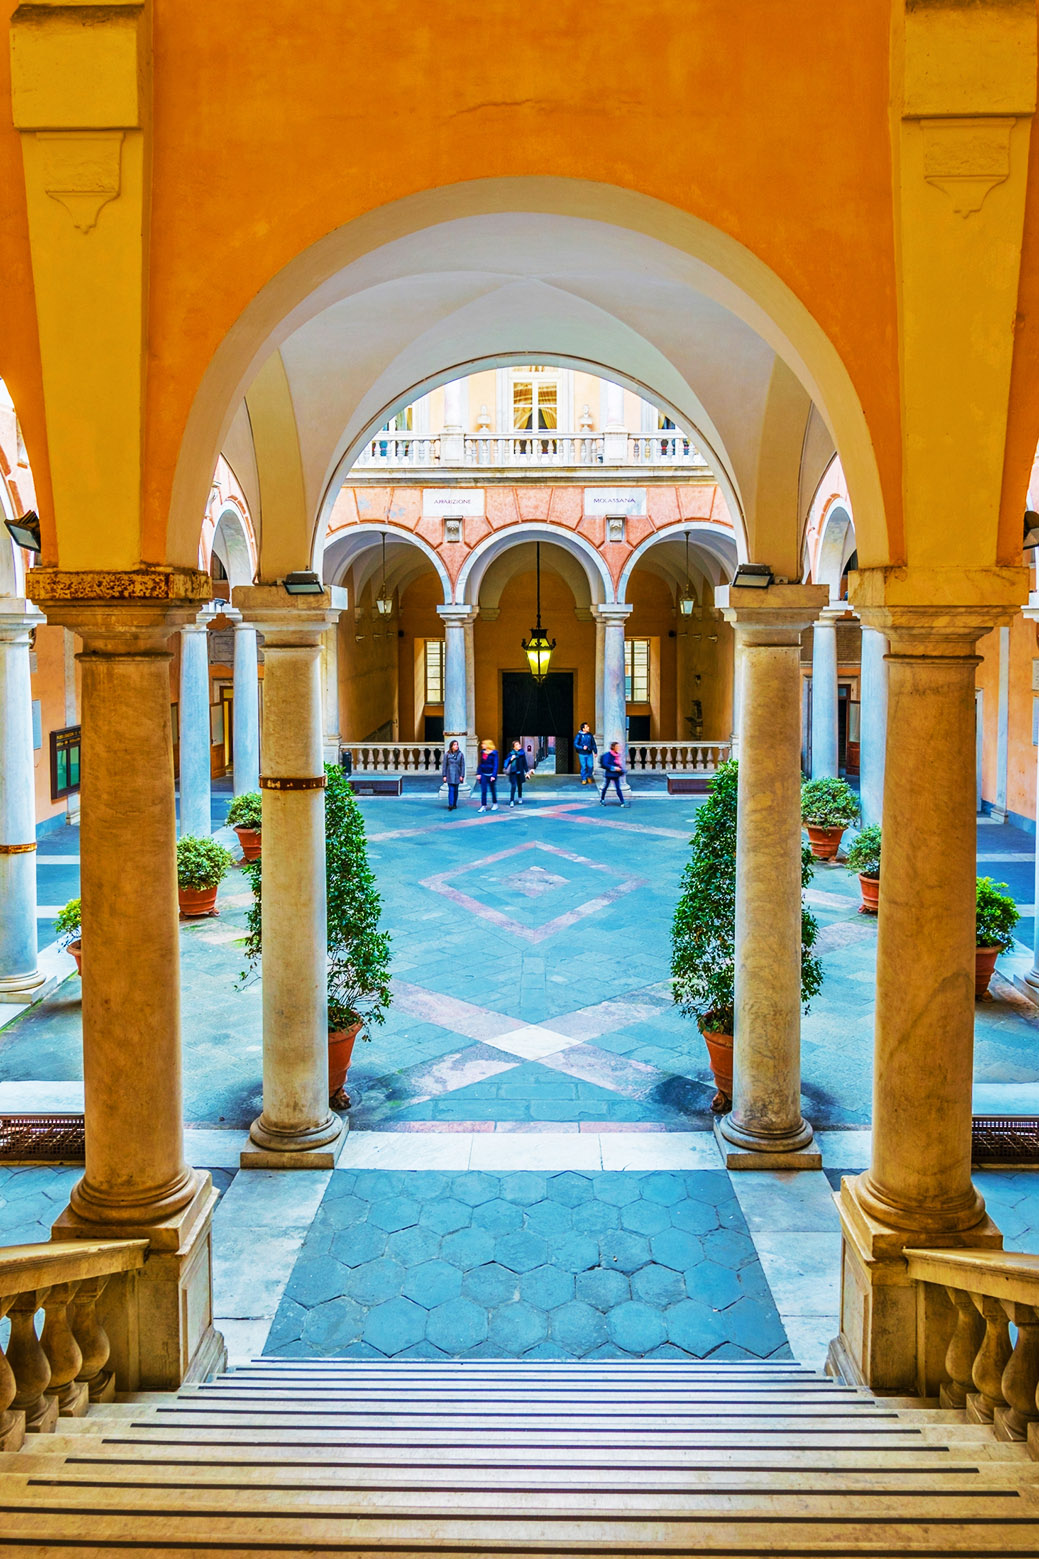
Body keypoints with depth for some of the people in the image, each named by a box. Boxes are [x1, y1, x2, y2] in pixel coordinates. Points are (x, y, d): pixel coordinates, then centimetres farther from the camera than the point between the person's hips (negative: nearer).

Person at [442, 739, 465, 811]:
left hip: (457, 775, 2)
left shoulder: (460, 754, 0)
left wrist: (462, 775, -3)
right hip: (450, 775, -2)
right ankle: (450, 805, -15)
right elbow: (445, 765, 1)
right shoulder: (447, 754, -2)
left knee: (455, 790, 9)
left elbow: (462, 765, 2)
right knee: (451, 790, -10)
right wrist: (444, 775, -1)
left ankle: (454, 804, 20)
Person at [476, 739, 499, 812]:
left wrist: (494, 776, -17)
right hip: (483, 774, 4)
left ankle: (495, 804, 27)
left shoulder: (494, 753, -8)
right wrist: (478, 773, 2)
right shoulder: (482, 753, 6)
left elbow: (495, 765, -11)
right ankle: (483, 806, 0)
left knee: (493, 790, 11)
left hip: (491, 775, -4)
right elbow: (480, 763, 10)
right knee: (483, 791, -2)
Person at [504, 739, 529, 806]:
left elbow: (524, 763, 10)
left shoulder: (522, 753, 4)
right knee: (513, 786, -11)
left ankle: (520, 798, 37)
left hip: (520, 772, 3)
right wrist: (511, 759, -18)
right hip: (513, 772, -3)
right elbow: (507, 762, 1)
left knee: (519, 785, 16)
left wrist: (526, 772, 11)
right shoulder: (511, 753, -4)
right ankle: (511, 801, -8)